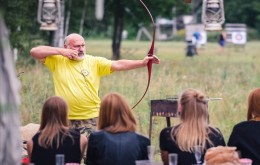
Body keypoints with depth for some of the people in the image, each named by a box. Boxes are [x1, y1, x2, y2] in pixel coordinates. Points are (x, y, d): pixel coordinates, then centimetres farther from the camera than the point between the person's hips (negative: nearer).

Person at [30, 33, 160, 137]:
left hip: (91, 119, -1)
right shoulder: (57, 61, 2)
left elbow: (117, 65, -9)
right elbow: (34, 52, -3)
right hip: (66, 120, 1)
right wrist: (60, 52, -10)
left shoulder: (94, 62, 1)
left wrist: (142, 63, -22)